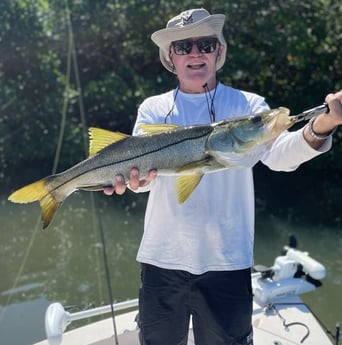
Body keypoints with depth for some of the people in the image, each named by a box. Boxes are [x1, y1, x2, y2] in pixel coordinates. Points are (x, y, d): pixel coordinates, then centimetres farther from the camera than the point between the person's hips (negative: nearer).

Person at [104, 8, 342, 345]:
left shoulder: (246, 105, 0)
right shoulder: (153, 109, 5)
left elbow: (279, 153, -17)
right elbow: (140, 165, -8)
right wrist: (132, 175, -33)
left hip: (226, 261, -1)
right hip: (161, 258, 2)